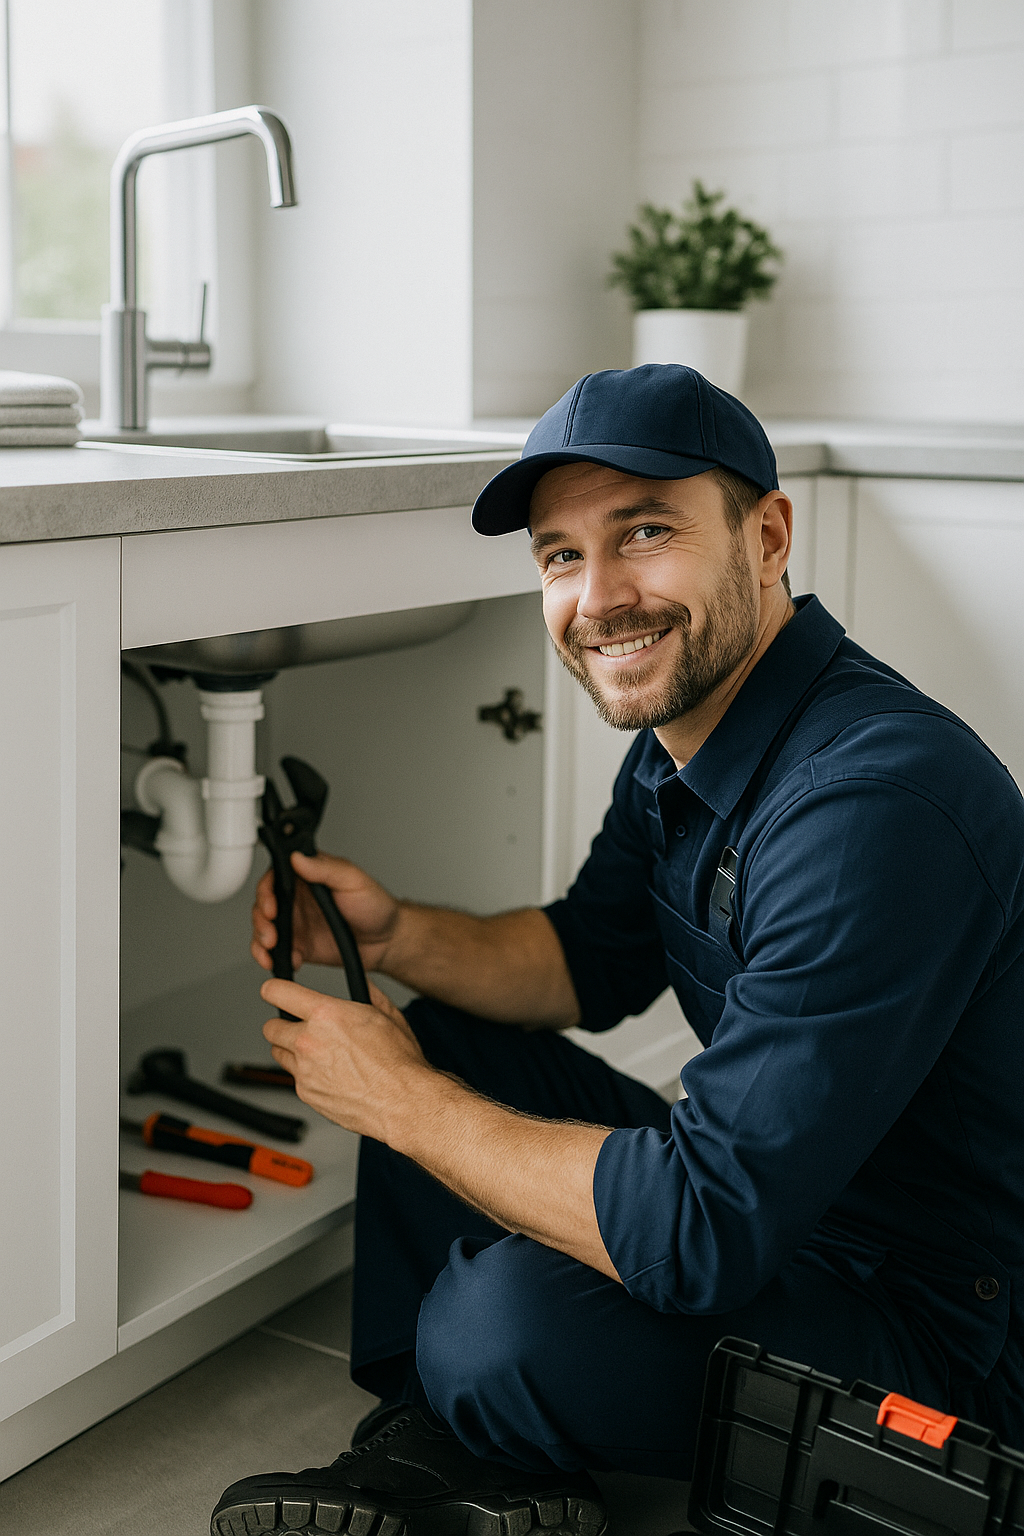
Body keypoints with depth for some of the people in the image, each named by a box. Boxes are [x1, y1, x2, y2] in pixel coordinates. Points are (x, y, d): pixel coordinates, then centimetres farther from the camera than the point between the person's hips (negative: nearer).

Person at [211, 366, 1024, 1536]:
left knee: (508, 1323, -30)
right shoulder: (684, 730, 0)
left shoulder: (874, 803, -32)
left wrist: (406, 1107, -21)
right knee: (446, 1037, 8)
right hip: (780, 1193, 9)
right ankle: (427, 1441, 9)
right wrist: (394, 935, -5)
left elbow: (701, 1235, -33)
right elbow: (594, 960, 14)